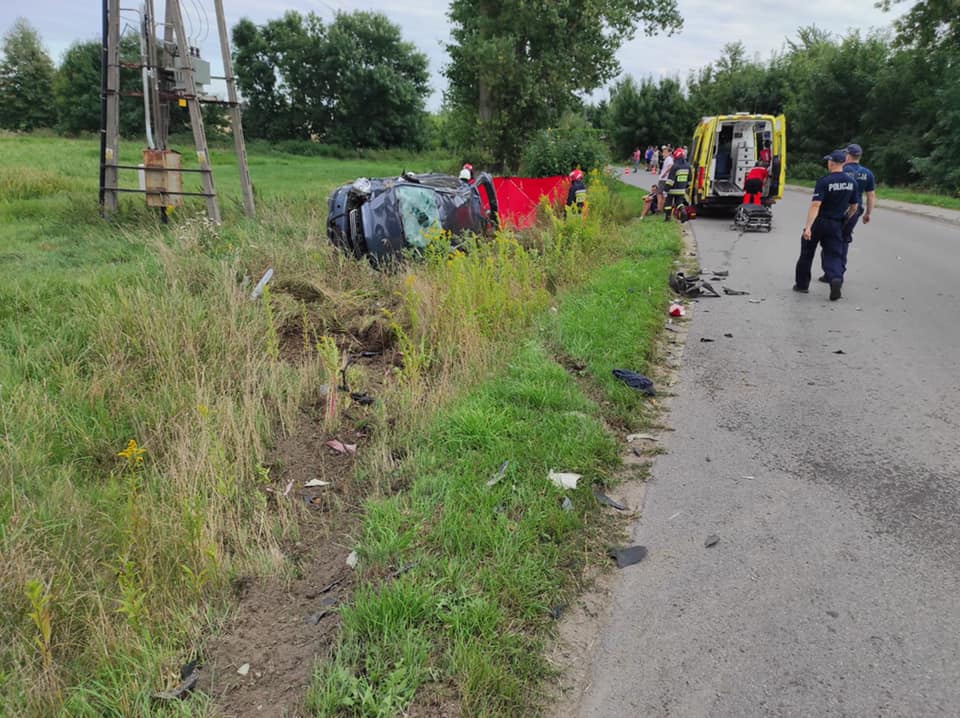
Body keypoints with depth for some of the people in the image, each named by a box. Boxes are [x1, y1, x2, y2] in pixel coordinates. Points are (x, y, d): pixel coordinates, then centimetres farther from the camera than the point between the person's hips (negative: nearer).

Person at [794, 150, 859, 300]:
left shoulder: (824, 181, -15)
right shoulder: (852, 182, 3)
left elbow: (815, 205, -24)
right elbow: (854, 207, 11)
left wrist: (808, 227, -29)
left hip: (819, 222, -4)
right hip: (836, 224, 4)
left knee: (807, 253, 12)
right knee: (833, 255, 4)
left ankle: (802, 284, 21)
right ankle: (836, 278, -24)